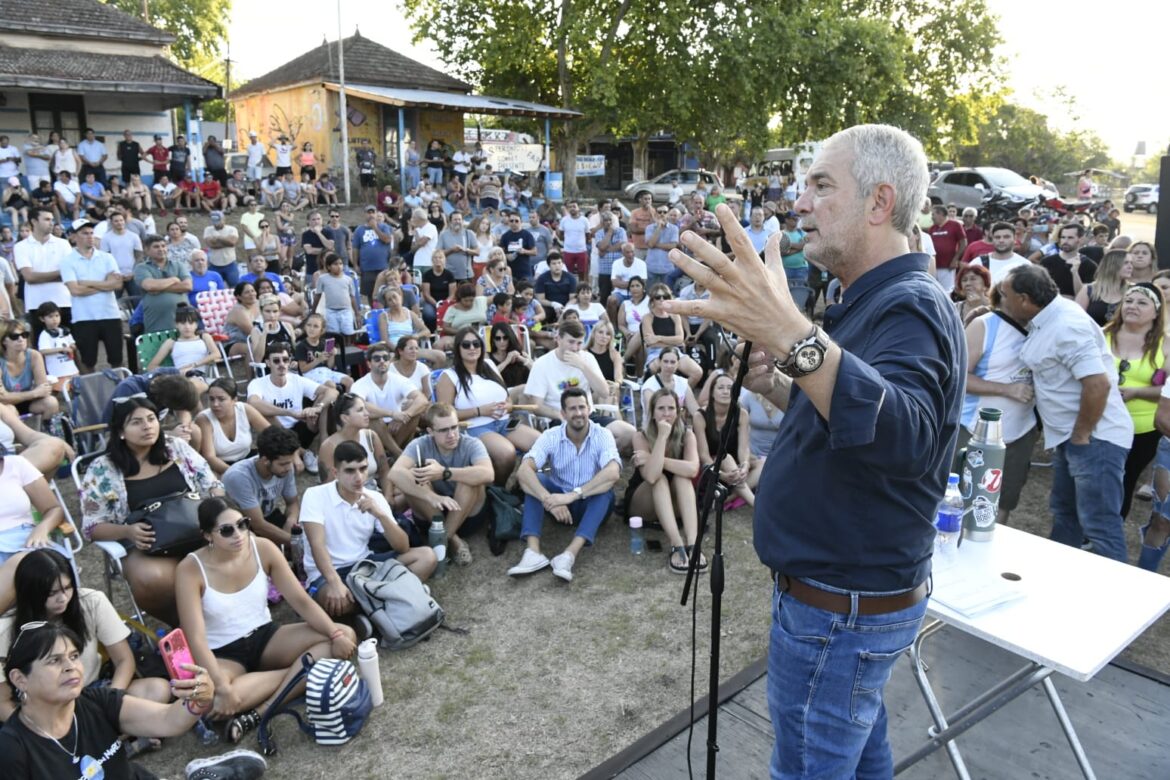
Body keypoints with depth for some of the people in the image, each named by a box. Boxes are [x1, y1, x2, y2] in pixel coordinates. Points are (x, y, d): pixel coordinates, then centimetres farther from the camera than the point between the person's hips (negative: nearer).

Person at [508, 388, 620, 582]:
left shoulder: (602, 435, -16)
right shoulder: (551, 436, -13)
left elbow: (613, 473, -35)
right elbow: (524, 470, -29)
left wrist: (573, 495, -42)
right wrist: (549, 500, -45)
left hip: (591, 504, -1)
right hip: (559, 501, 2)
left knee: (605, 489, -33)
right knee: (533, 479, -25)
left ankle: (569, 555, -48)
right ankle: (533, 552, -40)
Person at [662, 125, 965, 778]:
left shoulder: (911, 307, -22)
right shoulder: (877, 302, 11)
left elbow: (905, 436, -43)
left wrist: (793, 335, -56)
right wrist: (774, 386, 0)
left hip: (841, 609, -10)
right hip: (856, 589, 10)